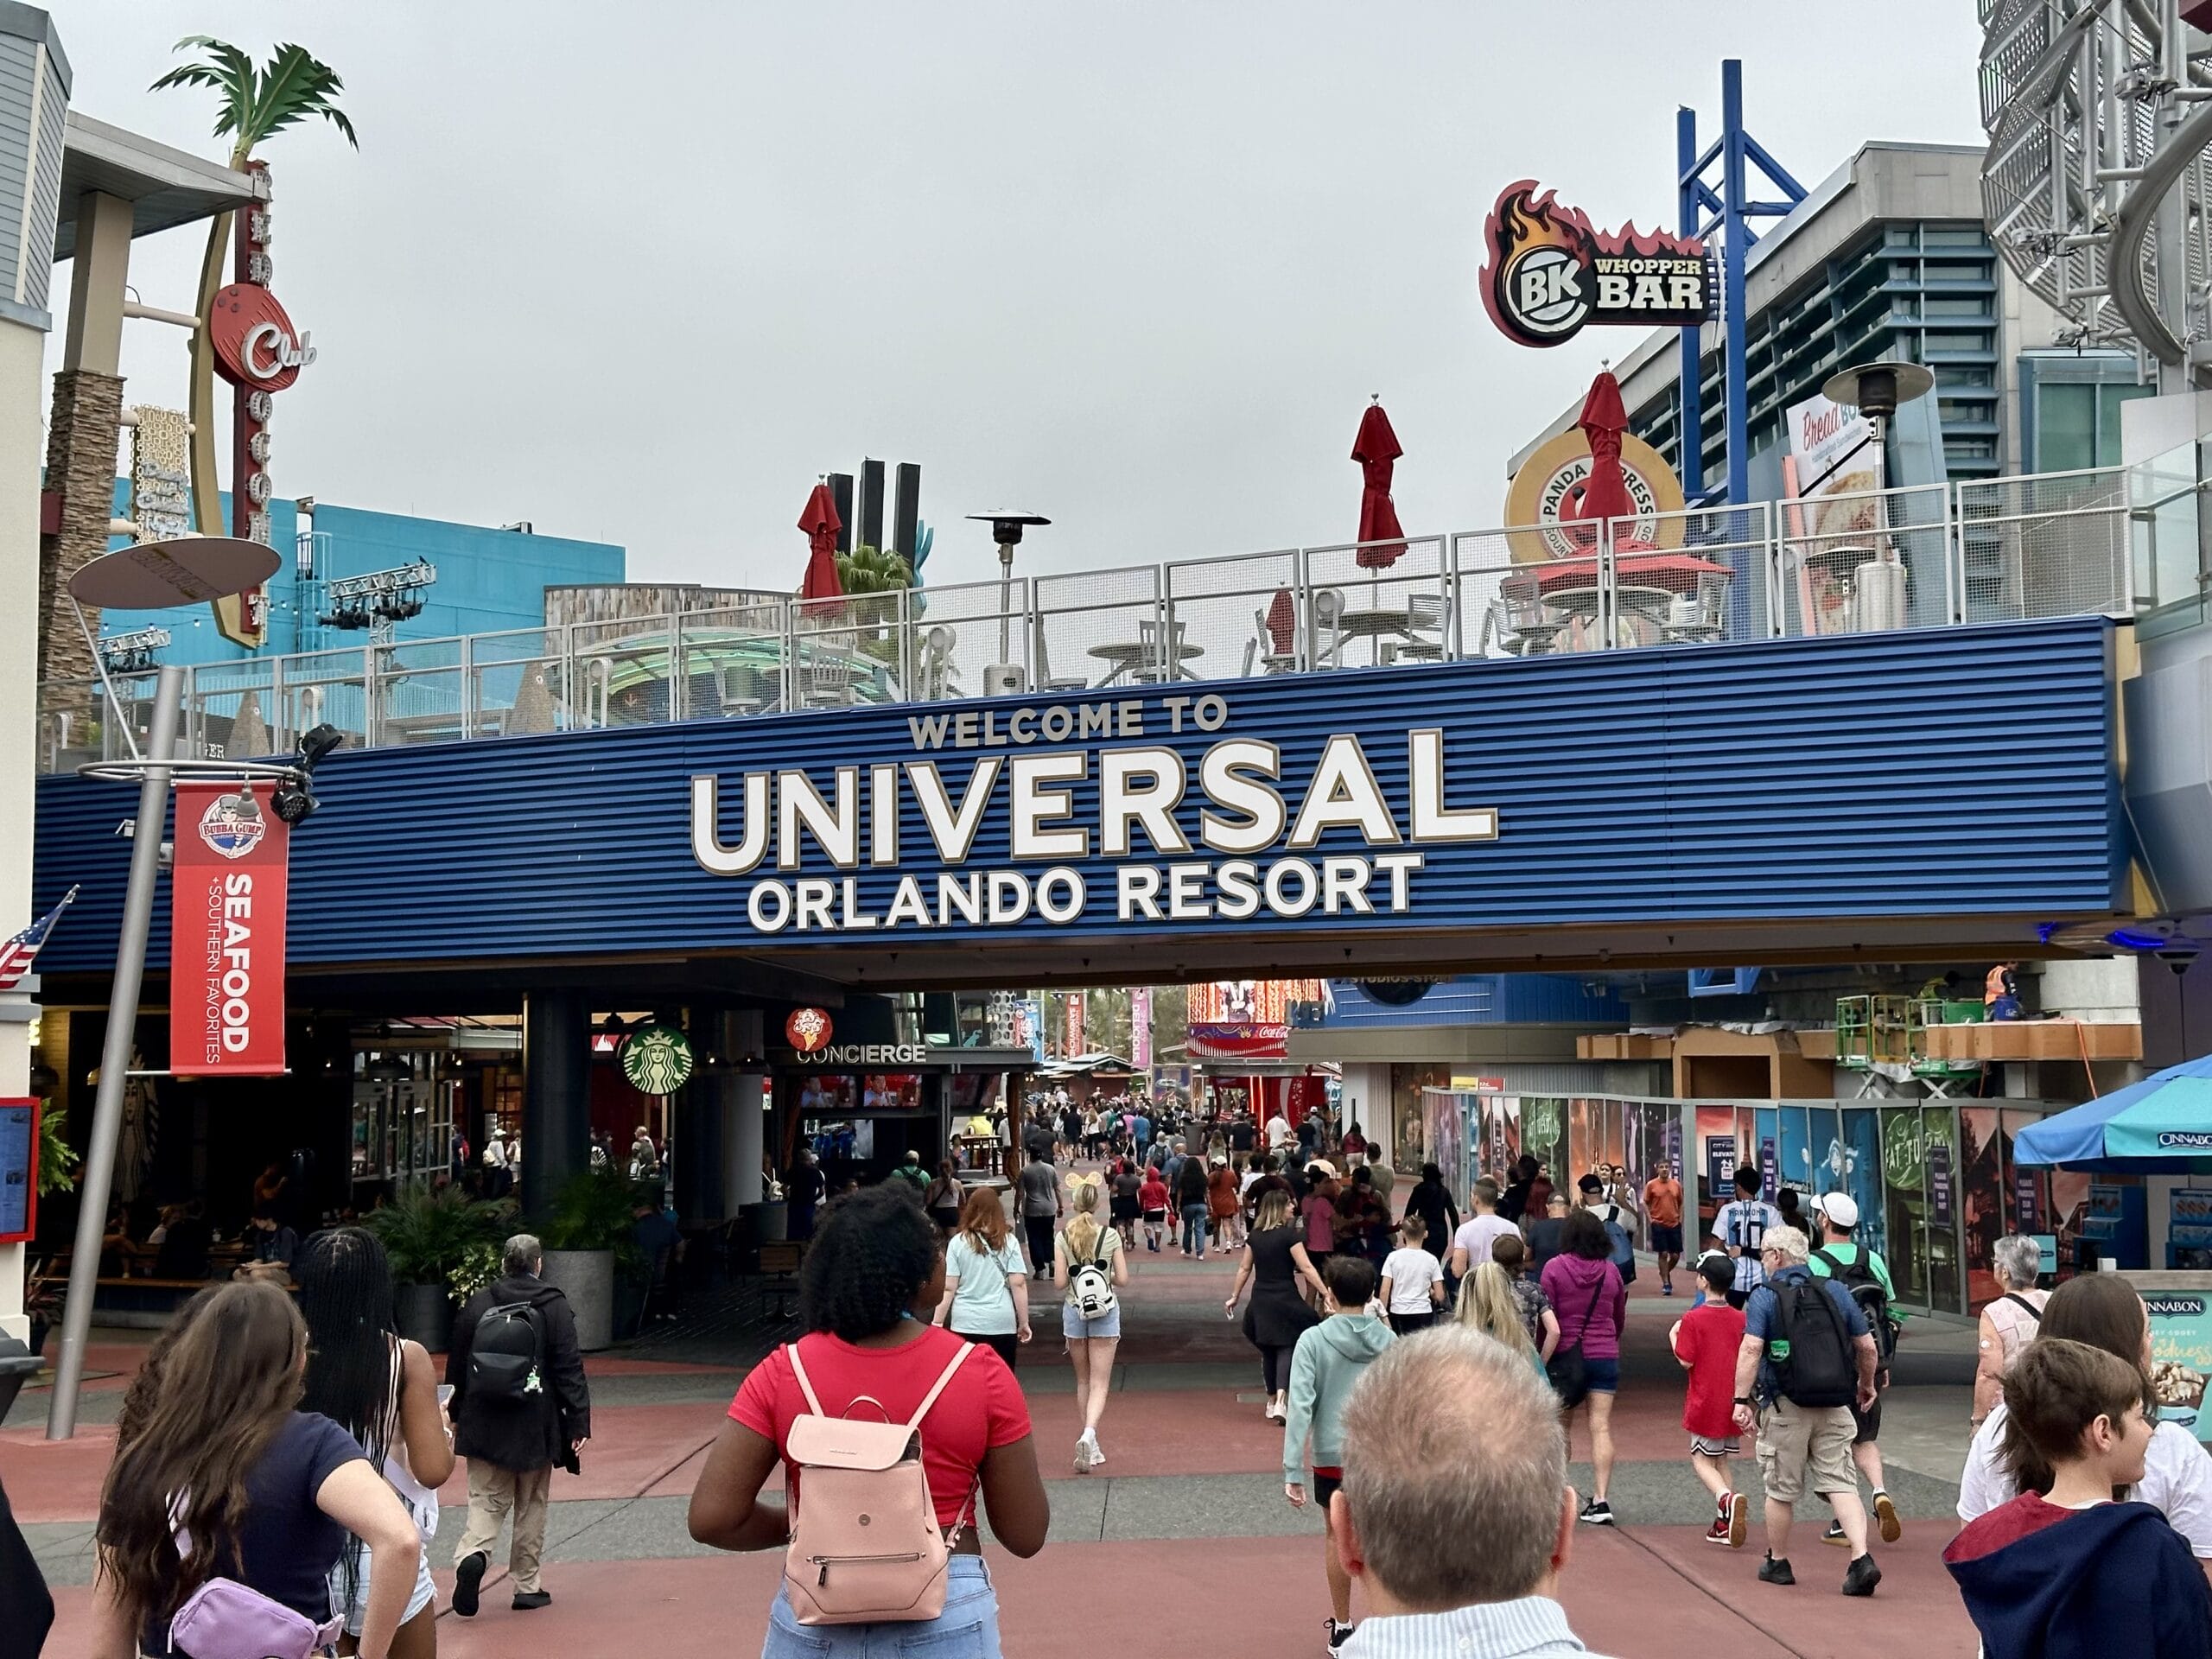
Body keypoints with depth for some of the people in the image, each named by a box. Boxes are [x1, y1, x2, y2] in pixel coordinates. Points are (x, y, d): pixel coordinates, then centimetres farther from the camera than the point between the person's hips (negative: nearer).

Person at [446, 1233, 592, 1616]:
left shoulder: (477, 1304, 2)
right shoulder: (555, 1307, -6)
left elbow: (457, 1365, 8)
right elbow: (570, 1370, -10)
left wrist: (456, 1416, 19)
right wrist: (579, 1422, -7)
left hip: (484, 1426, 2)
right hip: (535, 1426, -2)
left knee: (486, 1500, 7)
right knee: (531, 1506, 11)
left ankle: (472, 1554, -20)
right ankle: (527, 1587, 16)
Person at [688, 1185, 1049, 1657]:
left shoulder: (782, 1374, -9)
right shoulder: (981, 1374, -12)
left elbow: (711, 1518, -11)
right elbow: (1025, 1536, -6)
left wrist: (803, 1524, 6)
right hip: (947, 1621, -1)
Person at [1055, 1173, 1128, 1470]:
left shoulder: (1063, 1238, -6)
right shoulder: (1110, 1236, -8)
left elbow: (1059, 1282, -7)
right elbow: (1123, 1279, -6)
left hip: (1074, 1311, 1)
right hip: (1105, 1312, -1)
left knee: (1083, 1381, 16)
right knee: (1100, 1382, 0)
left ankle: (1090, 1447, 20)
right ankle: (1089, 1433, -24)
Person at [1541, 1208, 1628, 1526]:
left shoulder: (1555, 1268, -7)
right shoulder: (1611, 1271, 2)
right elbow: (1620, 1319, 14)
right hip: (1605, 1357, 2)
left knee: (1562, 1425, 13)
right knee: (1601, 1427, -1)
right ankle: (1600, 1500, -7)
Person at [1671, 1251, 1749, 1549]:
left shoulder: (1693, 1319, -14)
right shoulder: (1741, 1319, 2)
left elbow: (1686, 1361, -13)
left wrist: (1673, 1337, 2)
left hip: (1704, 1403, -5)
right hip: (1733, 1402, 5)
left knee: (1702, 1460, 3)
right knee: (1722, 1461, 15)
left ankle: (1727, 1499, -24)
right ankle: (1724, 1524, 13)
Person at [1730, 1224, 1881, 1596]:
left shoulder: (1765, 1296, -6)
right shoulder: (1836, 1291, 7)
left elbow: (1751, 1348, -18)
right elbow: (1867, 1346, 10)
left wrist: (1742, 1400, -17)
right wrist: (1867, 1384, 27)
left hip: (1786, 1407, -3)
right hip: (1834, 1408, 3)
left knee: (1781, 1489, 10)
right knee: (1841, 1483, 3)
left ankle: (1778, 1563, 23)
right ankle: (1861, 1559, -13)